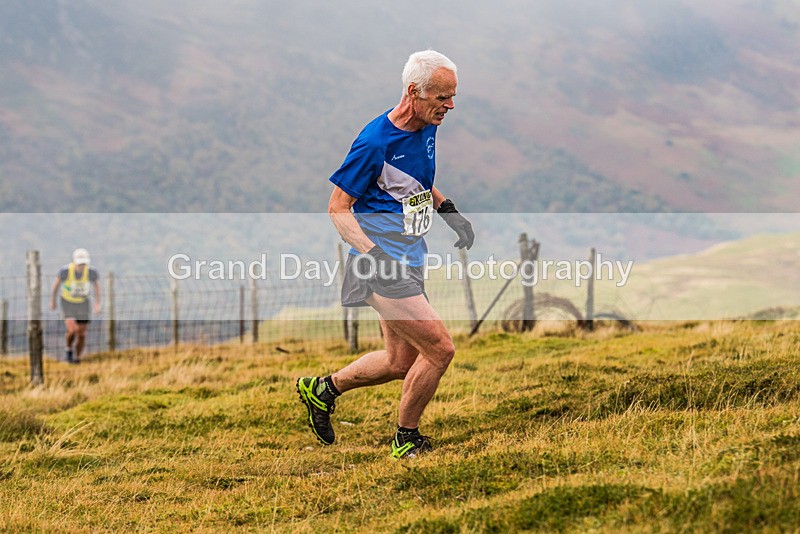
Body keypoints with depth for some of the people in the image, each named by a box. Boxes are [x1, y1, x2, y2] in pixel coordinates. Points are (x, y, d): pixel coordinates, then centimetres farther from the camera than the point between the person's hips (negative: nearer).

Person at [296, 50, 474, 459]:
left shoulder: (426, 128, 5)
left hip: (408, 262, 9)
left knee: (401, 362, 16)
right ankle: (405, 439, 8)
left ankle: (322, 389, 36)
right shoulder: (375, 142, -20)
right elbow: (338, 208, -14)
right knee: (439, 349, -11)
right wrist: (372, 254, -26)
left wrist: (448, 210, 10)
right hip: (383, 268, -9)